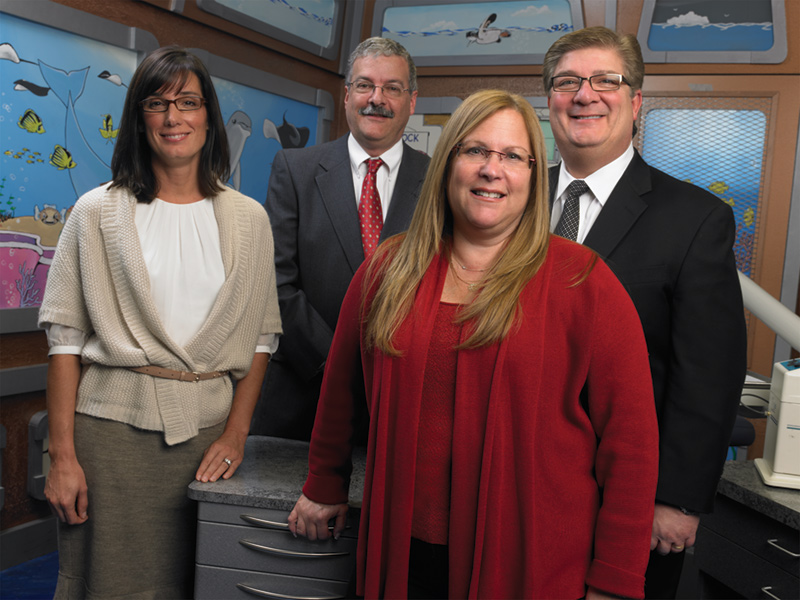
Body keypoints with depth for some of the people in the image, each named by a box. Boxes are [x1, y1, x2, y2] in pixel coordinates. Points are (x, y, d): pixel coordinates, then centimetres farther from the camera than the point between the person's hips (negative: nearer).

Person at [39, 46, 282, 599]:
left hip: (209, 427, 2)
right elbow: (65, 338, -1)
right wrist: (62, 457, -5)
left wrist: (236, 433, -2)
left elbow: (261, 336, 6)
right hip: (114, 423, -1)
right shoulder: (98, 212, 1)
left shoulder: (249, 219, 5)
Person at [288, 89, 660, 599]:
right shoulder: (389, 269, 2)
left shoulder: (582, 281, -8)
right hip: (407, 551, 3)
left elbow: (629, 436, -9)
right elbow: (341, 385, 14)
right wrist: (325, 486, 21)